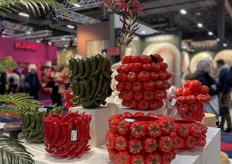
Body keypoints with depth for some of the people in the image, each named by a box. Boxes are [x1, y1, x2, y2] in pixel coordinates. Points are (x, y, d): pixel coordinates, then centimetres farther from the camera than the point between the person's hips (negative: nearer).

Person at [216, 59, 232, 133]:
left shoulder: (225, 71, -16)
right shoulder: (223, 70, 14)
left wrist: (223, 93, -21)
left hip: (225, 93, -10)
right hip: (222, 93, 10)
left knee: (226, 111, -4)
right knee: (222, 110, 14)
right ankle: (221, 125, 23)